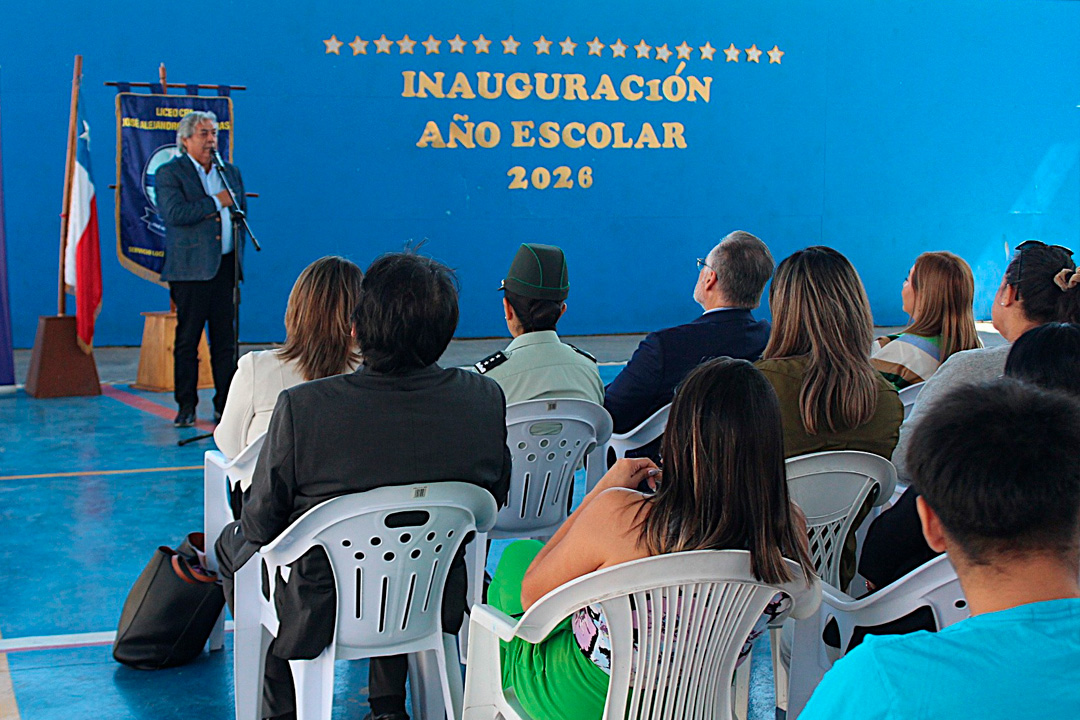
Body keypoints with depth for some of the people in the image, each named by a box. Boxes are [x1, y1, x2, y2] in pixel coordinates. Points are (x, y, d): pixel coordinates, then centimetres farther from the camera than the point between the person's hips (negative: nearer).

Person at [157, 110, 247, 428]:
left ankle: (225, 405, 11)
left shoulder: (231, 172, 17)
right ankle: (186, 407, 6)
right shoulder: (169, 174, -1)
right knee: (187, 341, 0)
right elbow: (174, 213, -17)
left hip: (226, 267, 5)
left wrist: (238, 256, 14)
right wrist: (216, 202, -12)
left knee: (226, 340, 5)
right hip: (191, 270, -5)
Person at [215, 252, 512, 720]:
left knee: (233, 541, 28)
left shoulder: (301, 406, -26)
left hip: (314, 618, -3)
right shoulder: (485, 398, -15)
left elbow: (261, 523, -13)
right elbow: (493, 500, 0)